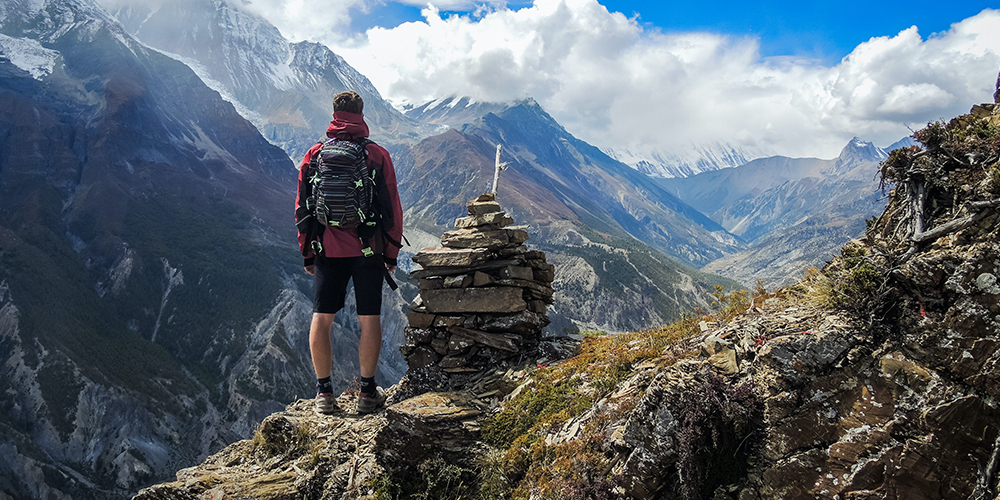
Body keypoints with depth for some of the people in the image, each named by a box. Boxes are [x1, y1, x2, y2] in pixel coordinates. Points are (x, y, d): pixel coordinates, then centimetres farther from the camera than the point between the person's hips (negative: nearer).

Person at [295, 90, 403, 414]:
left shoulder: (315, 154, 3)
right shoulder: (377, 155, -2)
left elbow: (302, 207, 6)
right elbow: (392, 207, -1)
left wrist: (306, 252, 14)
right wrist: (392, 252, 7)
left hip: (327, 250, 2)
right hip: (368, 250, -1)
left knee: (321, 319, 9)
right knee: (369, 319, 6)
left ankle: (324, 391, 12)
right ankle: (367, 391, 12)